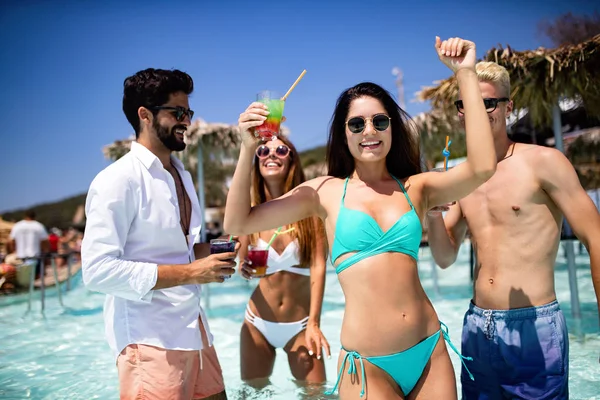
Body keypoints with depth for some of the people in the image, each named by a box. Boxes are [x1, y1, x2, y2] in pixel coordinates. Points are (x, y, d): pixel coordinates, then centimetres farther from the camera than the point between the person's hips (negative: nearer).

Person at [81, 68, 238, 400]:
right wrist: (190, 272, -22)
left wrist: (221, 254, -1)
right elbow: (98, 271, -22)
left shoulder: (182, 176, 11)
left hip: (193, 327, 8)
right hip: (150, 339, -8)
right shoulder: (117, 180, -16)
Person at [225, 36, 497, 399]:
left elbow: (482, 168, -12)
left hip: (430, 354, 3)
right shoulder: (327, 192, 1)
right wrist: (249, 148, -10)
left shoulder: (415, 188, 5)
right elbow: (238, 224, -1)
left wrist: (466, 73, -10)